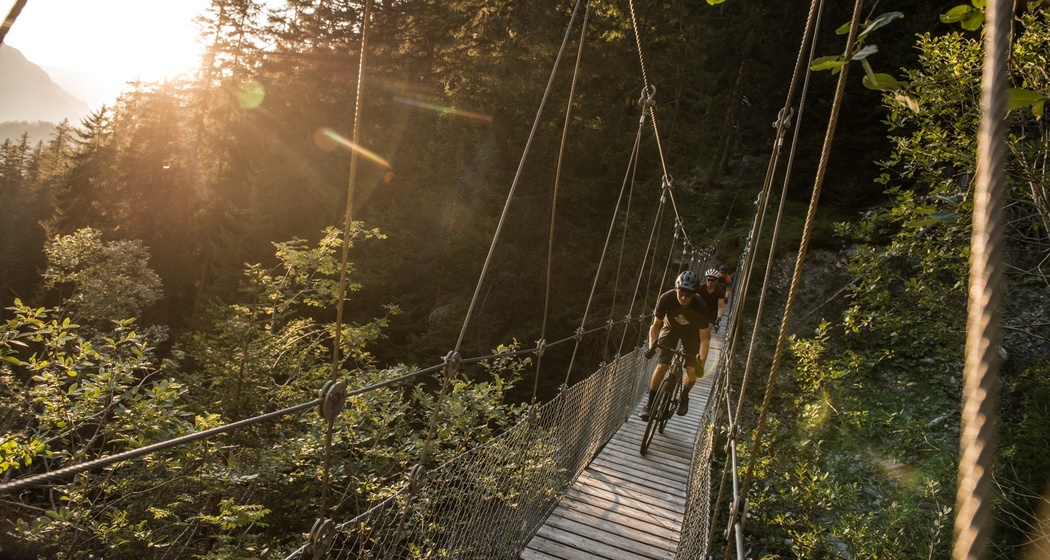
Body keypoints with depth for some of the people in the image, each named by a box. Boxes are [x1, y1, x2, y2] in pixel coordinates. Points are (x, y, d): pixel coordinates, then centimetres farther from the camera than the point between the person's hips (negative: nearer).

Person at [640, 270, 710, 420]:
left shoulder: (700, 307, -35)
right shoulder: (666, 298, -34)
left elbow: (704, 337, -28)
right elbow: (656, 325, -22)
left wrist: (701, 359, -38)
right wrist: (651, 346, -35)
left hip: (691, 332, 0)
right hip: (671, 328, 0)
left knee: (692, 371, -8)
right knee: (661, 367, -12)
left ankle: (684, 397, 23)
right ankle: (650, 403, 3)